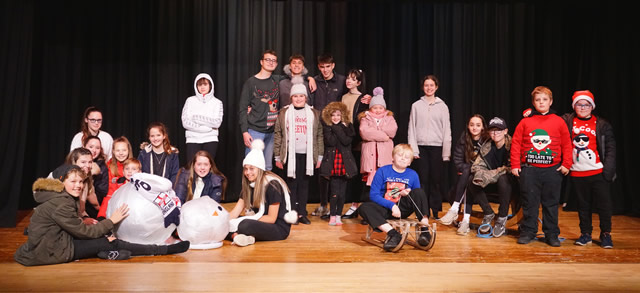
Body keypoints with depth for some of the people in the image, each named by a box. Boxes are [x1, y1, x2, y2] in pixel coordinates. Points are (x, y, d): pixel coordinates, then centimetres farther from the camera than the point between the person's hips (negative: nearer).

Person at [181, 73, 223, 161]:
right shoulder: (190, 100, 10)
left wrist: (197, 118, -6)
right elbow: (185, 122, -1)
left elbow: (217, 123, -6)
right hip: (193, 140, 1)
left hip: (210, 140, 0)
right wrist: (207, 127, -7)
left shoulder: (217, 102, 8)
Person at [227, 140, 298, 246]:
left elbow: (271, 218, -15)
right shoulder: (248, 185, 8)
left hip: (279, 228, -8)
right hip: (260, 223, 8)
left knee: (245, 225, -37)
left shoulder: (272, 185, -15)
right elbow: (235, 212, 2)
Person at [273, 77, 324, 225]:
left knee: (304, 184, 5)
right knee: (292, 183, 1)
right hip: (290, 154, -1)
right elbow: (277, 135, 4)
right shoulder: (284, 113, 6)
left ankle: (302, 213, 13)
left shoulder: (314, 114, 10)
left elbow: (319, 135, 9)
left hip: (307, 155, 1)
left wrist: (319, 156, 4)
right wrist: (277, 157, 0)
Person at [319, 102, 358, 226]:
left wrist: (337, 128, -11)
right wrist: (336, 128, -11)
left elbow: (346, 141, -12)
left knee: (342, 192, 6)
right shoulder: (327, 127, 2)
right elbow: (330, 141, -13)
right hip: (332, 163, -2)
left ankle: (338, 215, 18)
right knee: (334, 191, -4)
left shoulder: (347, 127, 5)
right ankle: (332, 215, 9)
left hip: (345, 163, 2)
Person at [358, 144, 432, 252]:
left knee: (419, 191, -20)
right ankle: (393, 234, -37)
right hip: (385, 208, -1)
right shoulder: (382, 171, -2)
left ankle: (425, 230, -25)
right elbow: (374, 195, -8)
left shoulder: (413, 175, 4)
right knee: (363, 207, -28)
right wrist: (391, 205, -19)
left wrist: (407, 194, -14)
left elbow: (418, 197, 8)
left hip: (403, 209, 1)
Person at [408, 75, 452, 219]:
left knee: (436, 180, -1)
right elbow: (411, 129, 7)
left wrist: (446, 152, -2)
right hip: (421, 147, 0)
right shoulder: (416, 105, 8)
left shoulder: (442, 106, 7)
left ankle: (436, 211, 8)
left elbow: (447, 131, 5)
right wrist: (413, 149, -3)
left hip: (437, 147, 0)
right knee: (423, 180, 0)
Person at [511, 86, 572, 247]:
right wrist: (515, 165, -2)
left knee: (551, 203, 8)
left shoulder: (559, 122, 5)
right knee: (529, 203, 5)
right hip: (529, 169, 0)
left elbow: (567, 144, 7)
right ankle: (527, 232, 15)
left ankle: (551, 234, 19)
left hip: (553, 170, 1)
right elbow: (516, 143, 3)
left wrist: (566, 164, 0)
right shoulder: (525, 122, 4)